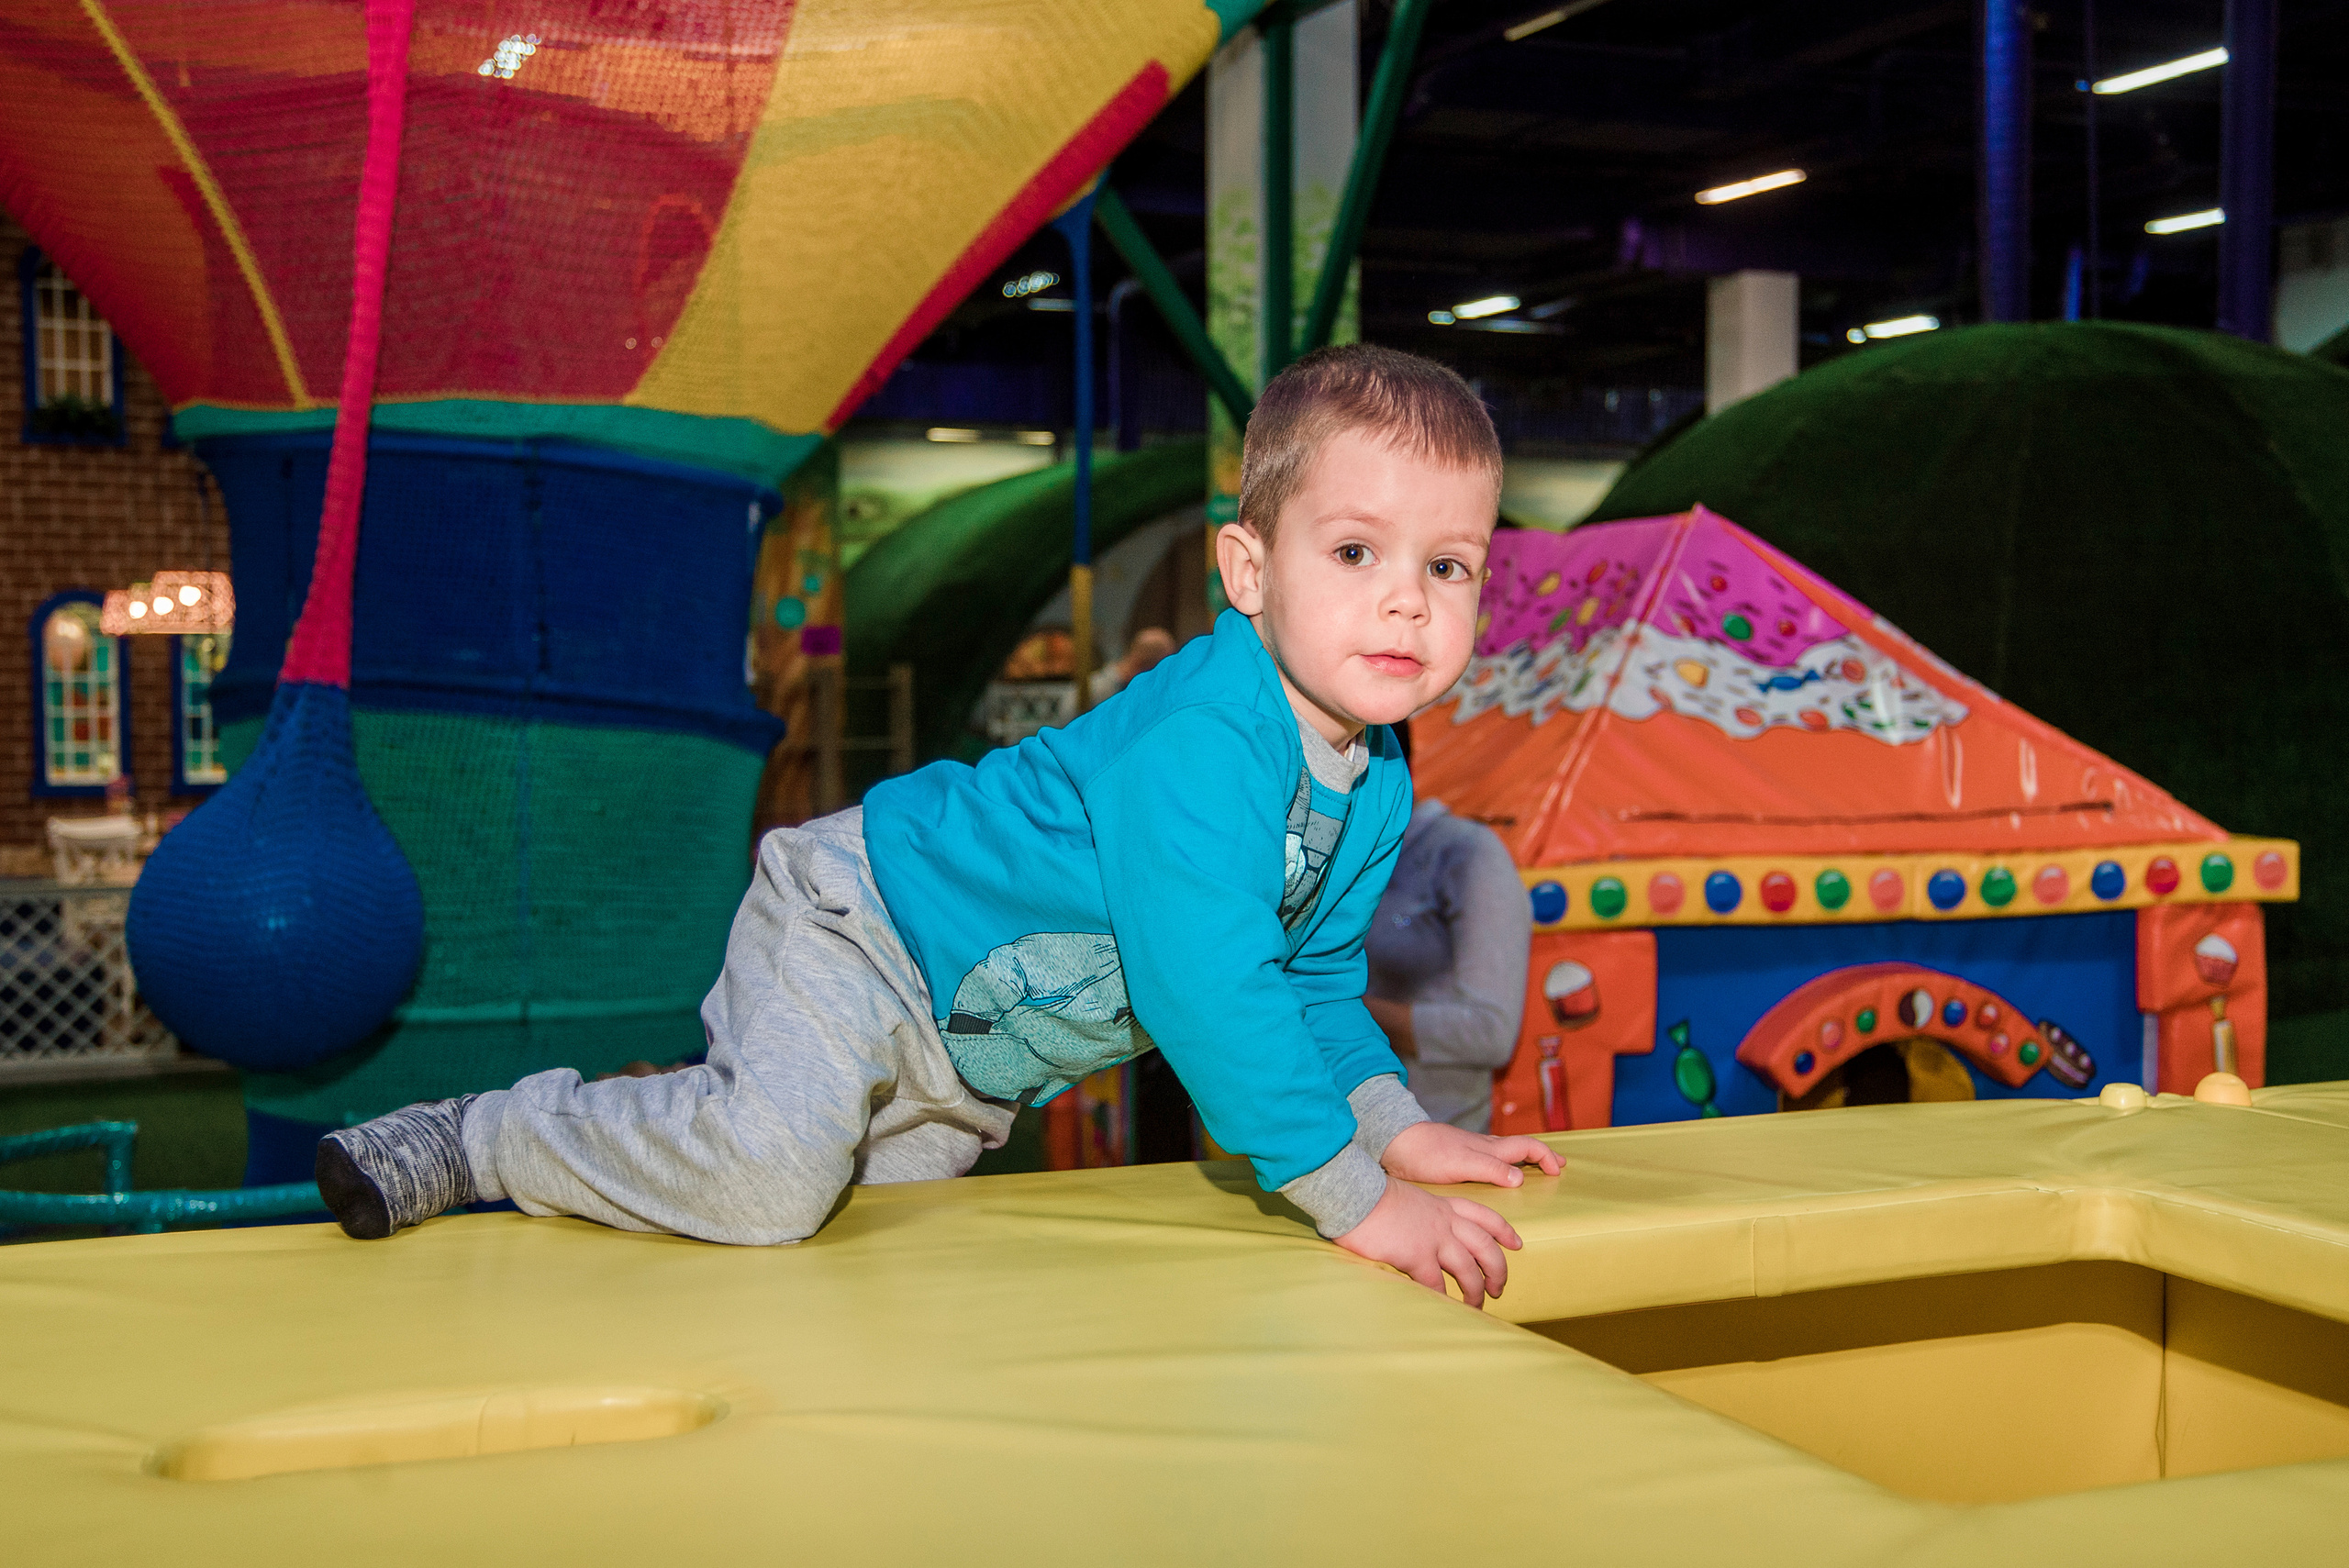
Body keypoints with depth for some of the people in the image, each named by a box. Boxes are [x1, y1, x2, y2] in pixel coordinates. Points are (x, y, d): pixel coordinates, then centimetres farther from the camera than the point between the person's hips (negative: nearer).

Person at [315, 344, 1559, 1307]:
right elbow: (1202, 986, -38)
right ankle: (473, 1138, -4)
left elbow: (1309, 980, 10)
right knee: (764, 1175, -26)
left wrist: (1394, 1124, -3)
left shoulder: (1378, 785, -4)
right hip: (860, 931, -9)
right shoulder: (1198, 738, -33)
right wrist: (1356, 1200, -34)